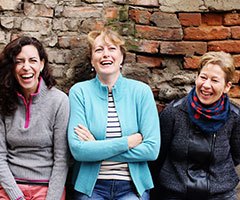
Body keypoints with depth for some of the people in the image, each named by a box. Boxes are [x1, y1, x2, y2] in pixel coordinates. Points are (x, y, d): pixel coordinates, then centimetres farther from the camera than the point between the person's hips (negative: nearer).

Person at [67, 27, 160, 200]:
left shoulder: (141, 91, -2)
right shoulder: (79, 92, -4)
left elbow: (152, 149, -9)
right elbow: (78, 150, -12)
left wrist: (96, 148, -11)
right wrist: (129, 141, -14)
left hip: (133, 185, 0)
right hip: (91, 186, 0)